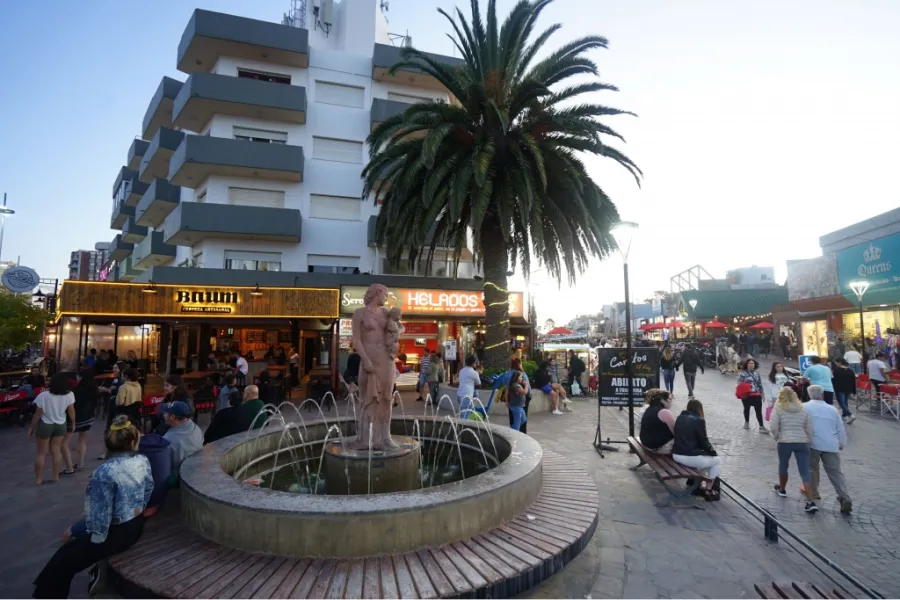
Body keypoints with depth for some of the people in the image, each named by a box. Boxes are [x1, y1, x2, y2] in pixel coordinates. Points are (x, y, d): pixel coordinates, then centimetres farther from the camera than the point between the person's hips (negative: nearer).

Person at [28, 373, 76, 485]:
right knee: (56, 450, 13)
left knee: (40, 453, 9)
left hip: (45, 425, -3)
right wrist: (73, 423, 10)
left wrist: (31, 427, 0)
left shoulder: (44, 395, -22)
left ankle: (38, 479, 15)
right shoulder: (69, 395, -14)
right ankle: (55, 476, 18)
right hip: (60, 425, 3)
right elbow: (71, 411, -6)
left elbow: (38, 414, -14)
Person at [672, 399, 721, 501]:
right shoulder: (699, 420, -9)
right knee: (717, 460, 18)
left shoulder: (680, 417, 12)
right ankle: (709, 491, 19)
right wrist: (713, 451, 17)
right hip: (691, 457, -7)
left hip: (676, 455, 7)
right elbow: (703, 441, -6)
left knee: (704, 456, 33)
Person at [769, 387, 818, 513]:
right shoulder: (803, 409, 12)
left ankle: (782, 489, 38)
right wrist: (807, 442, 19)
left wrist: (777, 438, 7)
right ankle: (812, 502, -7)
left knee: (783, 466, 20)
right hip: (802, 442, 3)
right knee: (805, 473, 0)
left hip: (785, 442, -2)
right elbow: (809, 429, 10)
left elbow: (774, 427, -8)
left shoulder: (778, 408, 1)